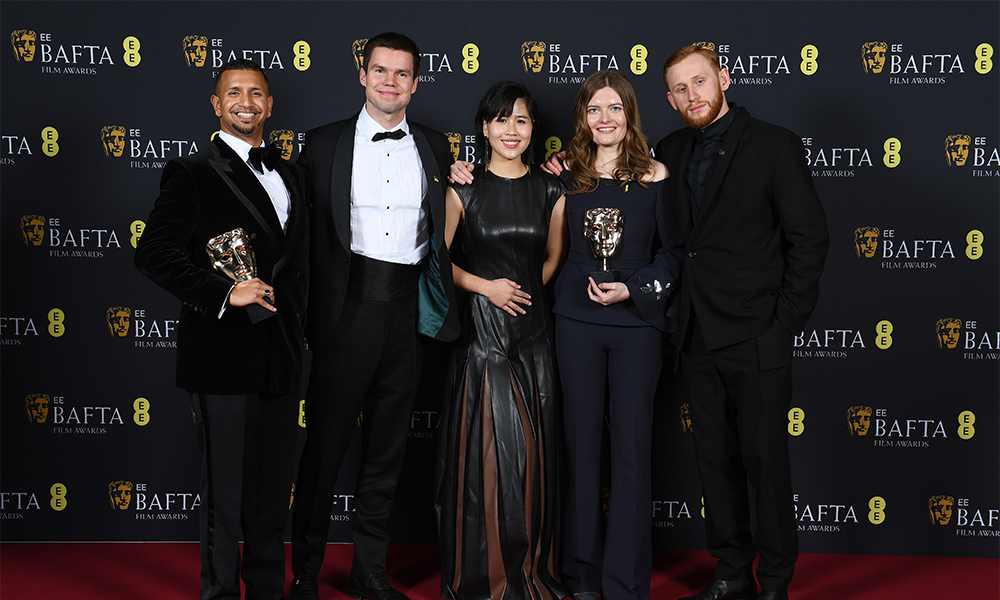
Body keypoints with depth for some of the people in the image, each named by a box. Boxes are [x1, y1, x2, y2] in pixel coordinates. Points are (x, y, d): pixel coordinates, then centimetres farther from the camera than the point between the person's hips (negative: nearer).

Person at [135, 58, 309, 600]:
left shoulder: (287, 175, 16)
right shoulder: (191, 174, -4)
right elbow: (153, 254, -14)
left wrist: (294, 328, 13)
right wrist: (223, 293, -19)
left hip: (280, 355, 6)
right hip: (223, 357, -6)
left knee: (274, 485, 15)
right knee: (224, 492, 3)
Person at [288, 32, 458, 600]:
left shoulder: (435, 148, 11)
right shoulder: (324, 143, 3)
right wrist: (308, 312, -5)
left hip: (408, 312, 3)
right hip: (348, 310, -3)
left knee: (388, 447, 12)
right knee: (325, 442, 4)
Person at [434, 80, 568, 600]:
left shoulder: (550, 191, 6)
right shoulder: (464, 190, -1)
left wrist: (526, 290, 4)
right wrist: (486, 286, -7)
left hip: (534, 328, 3)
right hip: (483, 329, -2)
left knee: (535, 450, 6)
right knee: (487, 450, -1)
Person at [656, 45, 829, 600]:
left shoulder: (776, 146, -5)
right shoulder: (669, 152, 10)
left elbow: (809, 238, -6)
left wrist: (784, 322, -10)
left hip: (756, 340, -5)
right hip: (698, 339, 5)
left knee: (765, 460, 2)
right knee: (715, 460, 12)